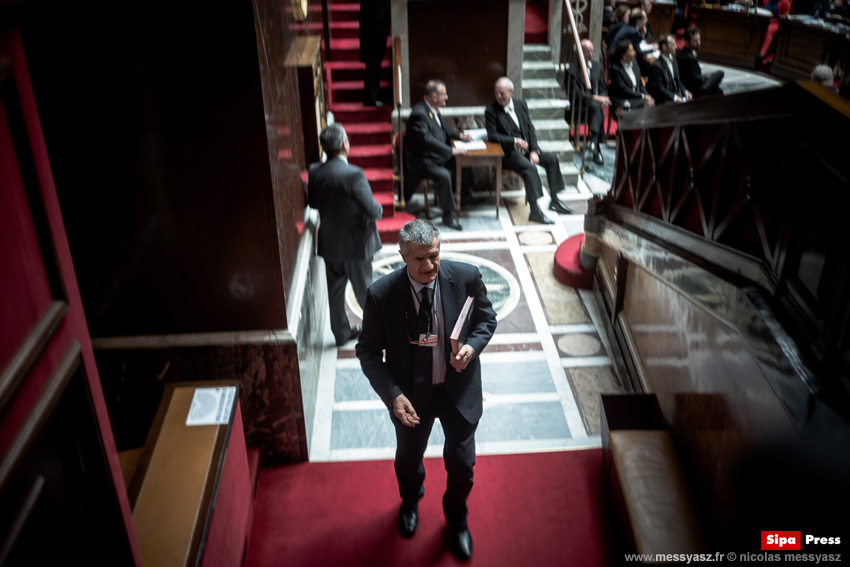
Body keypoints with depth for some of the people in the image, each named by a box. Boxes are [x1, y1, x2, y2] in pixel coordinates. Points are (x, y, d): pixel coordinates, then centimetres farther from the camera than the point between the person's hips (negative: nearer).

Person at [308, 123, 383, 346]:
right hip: (355, 242, -5)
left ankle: (341, 332, 27)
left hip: (329, 243, 5)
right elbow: (372, 209, -23)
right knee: (364, 288, 13)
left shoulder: (314, 172, -7)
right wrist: (379, 210, -2)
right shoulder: (354, 174, -26)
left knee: (335, 289, 16)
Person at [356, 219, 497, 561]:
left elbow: (486, 320, -1)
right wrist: (392, 395, -25)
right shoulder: (381, 295, -24)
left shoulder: (466, 277, -20)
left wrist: (473, 346, -22)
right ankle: (410, 501, 62)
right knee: (409, 458, 25)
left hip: (459, 388, 1)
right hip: (411, 393, 0)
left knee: (462, 463, 15)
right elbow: (369, 352, -13)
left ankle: (456, 517, 50)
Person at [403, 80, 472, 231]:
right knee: (444, 175, -31)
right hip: (421, 162, -10)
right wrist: (451, 150, -35)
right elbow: (426, 139, -34)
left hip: (437, 156, 10)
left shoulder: (433, 110, 7)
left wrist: (460, 135, 7)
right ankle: (448, 216, -19)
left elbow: (443, 129, 24)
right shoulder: (419, 114, -24)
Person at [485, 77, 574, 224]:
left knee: (551, 159, -7)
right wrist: (514, 141, -22)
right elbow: (492, 135, -13)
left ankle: (554, 201, 3)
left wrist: (534, 150, -6)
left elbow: (530, 128, 6)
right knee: (530, 168, -31)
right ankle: (535, 211, -34)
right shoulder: (491, 111, -8)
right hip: (508, 151, -6)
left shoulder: (521, 104, 7)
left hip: (526, 147, 6)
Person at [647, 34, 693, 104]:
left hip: (676, 95, 8)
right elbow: (659, 88, -16)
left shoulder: (673, 61, 14)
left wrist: (685, 91, 1)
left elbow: (678, 81, 19)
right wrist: (675, 97, -22)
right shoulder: (656, 66, -14)